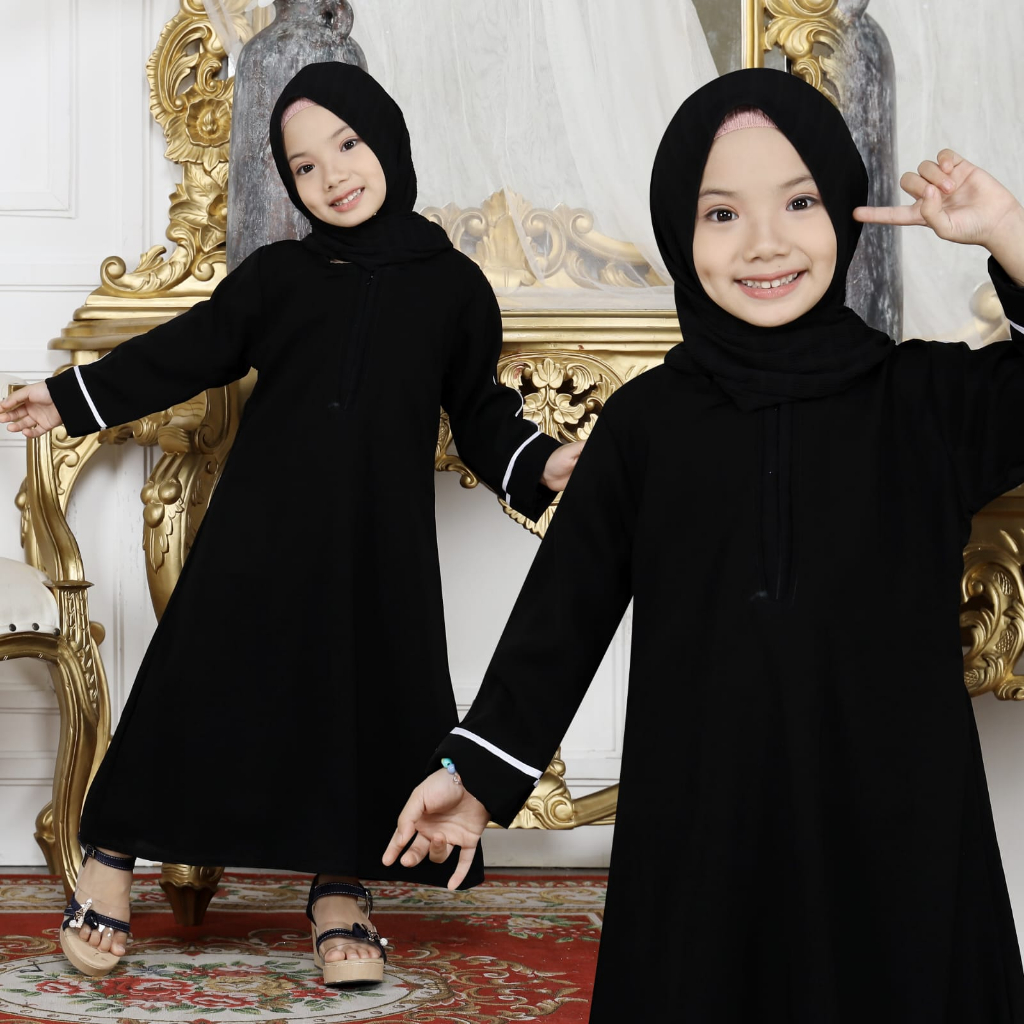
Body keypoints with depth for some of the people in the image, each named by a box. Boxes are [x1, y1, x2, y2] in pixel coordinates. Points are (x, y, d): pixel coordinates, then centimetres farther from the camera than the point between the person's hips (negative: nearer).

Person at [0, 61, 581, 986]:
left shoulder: (452, 286, 4)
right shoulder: (276, 276, 4)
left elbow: (480, 408, 9)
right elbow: (187, 352, 12)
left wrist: (540, 462, -7)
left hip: (381, 540, 0)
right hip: (262, 528, 0)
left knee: (369, 696, 2)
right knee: (202, 678, 0)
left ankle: (341, 889, 17)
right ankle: (113, 852, 13)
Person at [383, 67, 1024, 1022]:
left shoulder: (926, 402, 1)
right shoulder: (645, 423, 3)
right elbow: (563, 606, 6)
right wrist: (477, 772, 5)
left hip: (895, 830, 0)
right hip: (698, 829, 1)